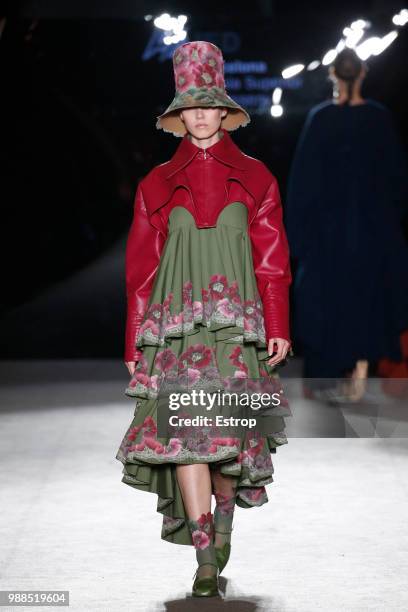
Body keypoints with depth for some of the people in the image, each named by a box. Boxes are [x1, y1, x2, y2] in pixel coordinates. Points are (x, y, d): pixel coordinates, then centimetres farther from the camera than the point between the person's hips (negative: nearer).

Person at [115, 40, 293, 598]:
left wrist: (278, 330, -2)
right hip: (176, 324, 0)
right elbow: (140, 268, 11)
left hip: (238, 324, 0)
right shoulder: (158, 184, 11)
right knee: (182, 428, -13)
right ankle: (206, 560, -10)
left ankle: (223, 518, 27)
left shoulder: (255, 178, 11)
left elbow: (272, 261, 8)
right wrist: (135, 343, 6)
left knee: (234, 431, -5)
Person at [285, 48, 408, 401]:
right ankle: (361, 369, 0)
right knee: (366, 290, 10)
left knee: (324, 293, 10)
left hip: (328, 219, -1)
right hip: (373, 221, 1)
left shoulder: (320, 117, -9)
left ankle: (320, 378, 17)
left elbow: (303, 176, -8)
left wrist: (297, 227, -2)